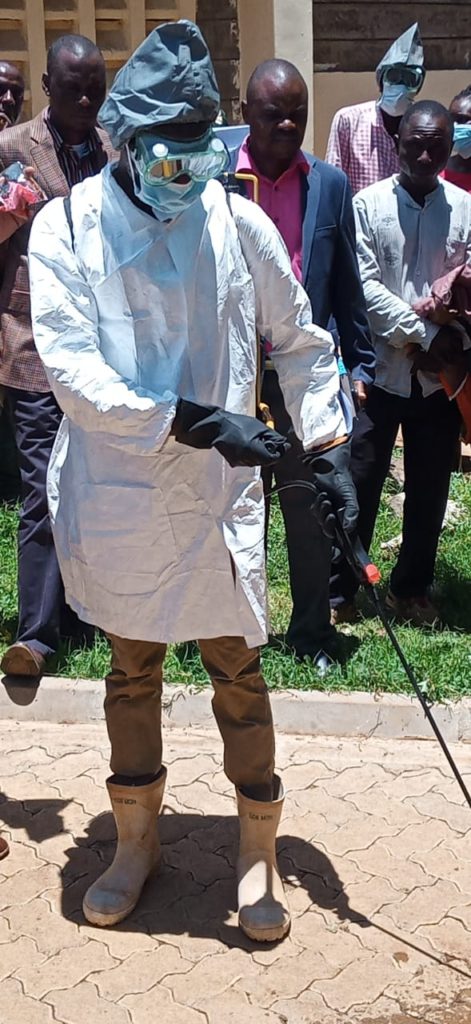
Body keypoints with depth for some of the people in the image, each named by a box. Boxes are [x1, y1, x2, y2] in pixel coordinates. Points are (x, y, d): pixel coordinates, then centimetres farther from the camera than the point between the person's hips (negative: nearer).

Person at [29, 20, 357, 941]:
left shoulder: (238, 223, -4)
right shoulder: (66, 226, -7)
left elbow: (301, 341, 7)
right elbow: (70, 366, -17)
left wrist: (327, 447, 2)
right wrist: (193, 421, -25)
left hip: (220, 493, 0)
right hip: (116, 496, 0)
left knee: (237, 671, 8)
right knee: (131, 670, 17)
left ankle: (258, 849, 29)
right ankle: (137, 838, 38)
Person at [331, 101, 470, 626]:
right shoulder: (369, 204, -2)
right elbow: (364, 284, -9)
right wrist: (426, 333, -14)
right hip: (380, 368, -2)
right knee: (359, 482, 4)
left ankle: (412, 588, 28)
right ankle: (338, 585, 20)